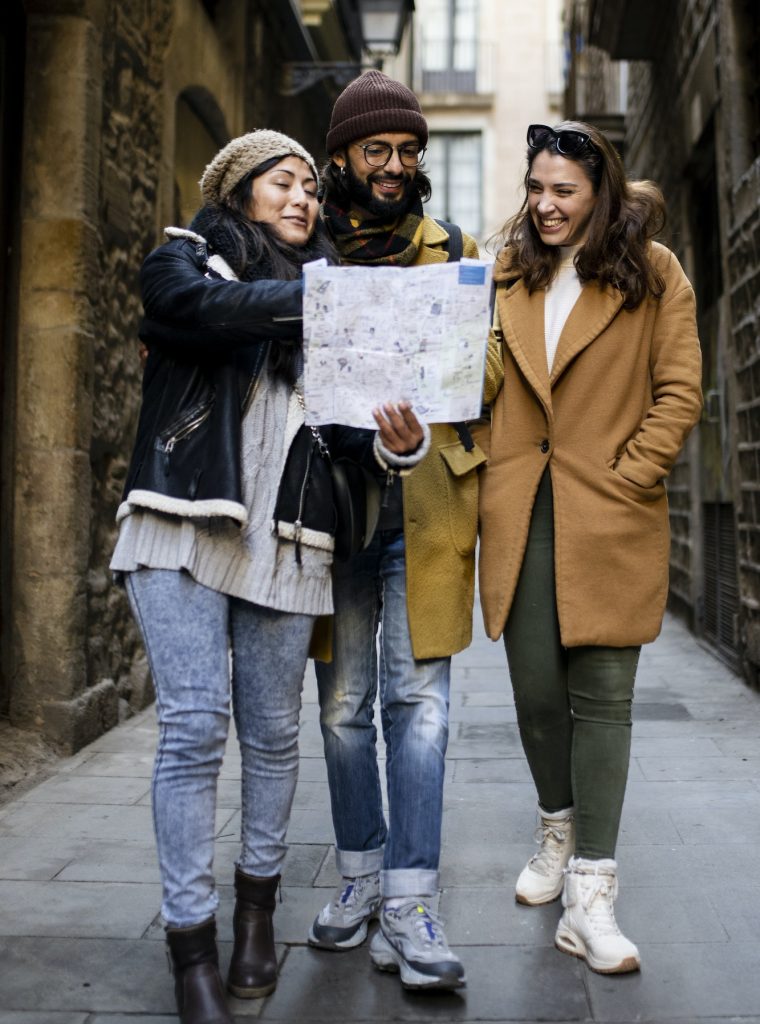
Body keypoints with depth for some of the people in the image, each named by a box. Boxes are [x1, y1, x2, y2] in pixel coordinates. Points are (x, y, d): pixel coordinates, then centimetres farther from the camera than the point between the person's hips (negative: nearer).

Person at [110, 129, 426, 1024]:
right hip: (184, 524, -3)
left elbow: (339, 418, 10)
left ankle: (257, 902, 26)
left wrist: (391, 440, -11)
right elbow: (208, 306, -16)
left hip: (284, 538, 4)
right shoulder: (184, 258, 10)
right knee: (194, 726, -7)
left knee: (273, 732, 8)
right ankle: (190, 940, 4)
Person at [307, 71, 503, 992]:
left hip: (425, 502, -1)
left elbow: (489, 365, 10)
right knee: (343, 702, 7)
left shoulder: (452, 252, 13)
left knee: (416, 698, -4)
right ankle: (360, 875, 24)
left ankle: (409, 901, 3)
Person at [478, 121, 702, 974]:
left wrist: (626, 478, -9)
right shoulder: (510, 273, 14)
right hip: (520, 514, 3)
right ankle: (558, 831, 33)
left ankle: (591, 894, 6)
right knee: (536, 690, 8)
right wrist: (486, 475, 1)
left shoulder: (651, 271, 3)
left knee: (601, 696, -1)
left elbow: (679, 394, -1)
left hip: (608, 518, -3)